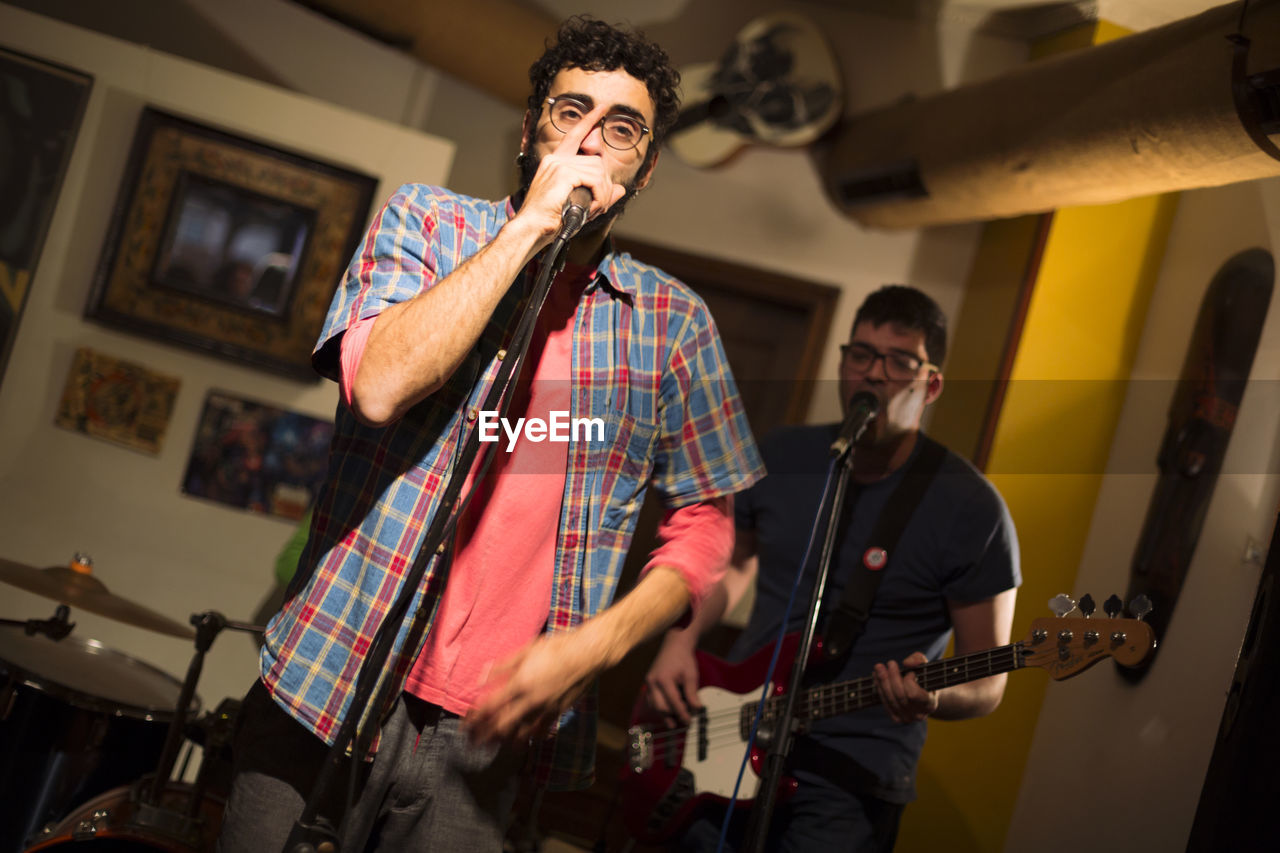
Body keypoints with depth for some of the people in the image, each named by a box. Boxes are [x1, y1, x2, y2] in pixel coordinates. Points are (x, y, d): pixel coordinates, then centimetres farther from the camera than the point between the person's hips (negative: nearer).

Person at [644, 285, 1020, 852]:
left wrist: (930, 698, -26)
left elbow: (987, 684, -5)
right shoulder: (780, 457, 5)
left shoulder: (969, 510, -10)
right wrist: (679, 643, 6)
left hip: (851, 781, -4)